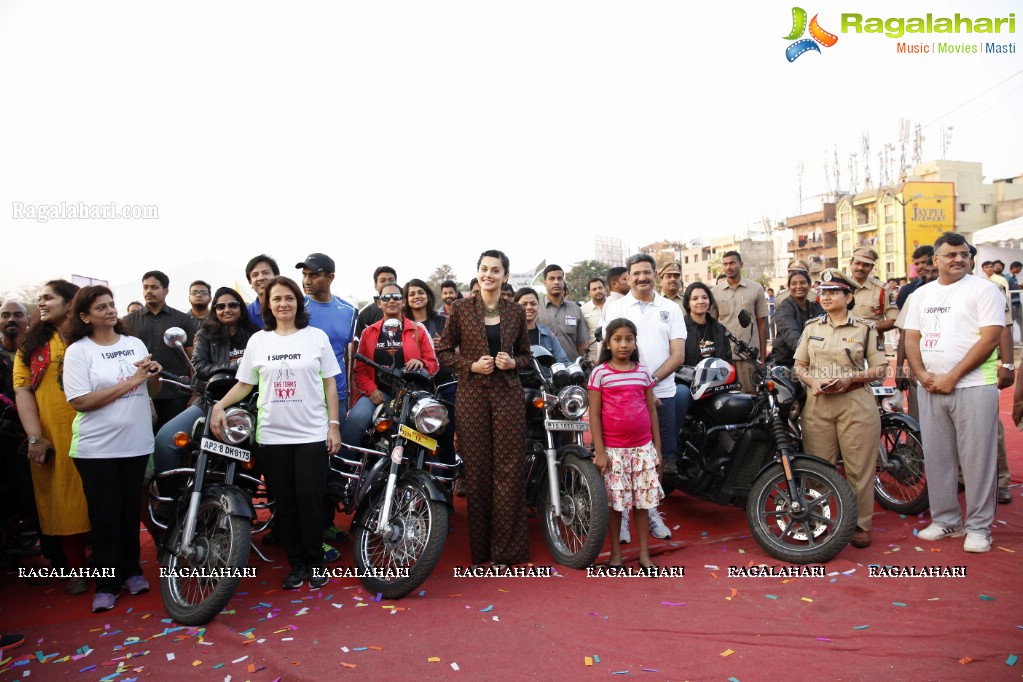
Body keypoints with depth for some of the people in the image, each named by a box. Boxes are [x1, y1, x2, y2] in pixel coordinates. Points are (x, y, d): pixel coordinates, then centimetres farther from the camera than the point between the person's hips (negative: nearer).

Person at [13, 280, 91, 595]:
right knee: (63, 503, 8)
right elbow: (23, 391, 2)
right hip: (52, 440, 2)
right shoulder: (32, 344, 9)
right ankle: (76, 569, 21)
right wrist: (35, 437, -8)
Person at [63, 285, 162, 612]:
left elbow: (152, 391, 13)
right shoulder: (78, 351, -6)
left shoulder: (135, 343, 7)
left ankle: (131, 570, 29)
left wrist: (153, 375, -10)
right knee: (105, 516, 4)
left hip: (136, 444, 4)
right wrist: (131, 382, -18)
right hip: (97, 449, -3)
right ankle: (107, 582, 17)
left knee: (131, 511, 13)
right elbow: (80, 401, -15)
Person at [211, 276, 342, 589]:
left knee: (310, 499, -3)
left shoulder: (316, 337, 3)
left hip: (312, 434, -2)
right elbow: (244, 384, 11)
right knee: (285, 502, 8)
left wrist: (334, 424, -2)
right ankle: (296, 563, 21)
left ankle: (315, 562, 14)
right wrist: (219, 405, -6)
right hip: (271, 435, 2)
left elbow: (330, 383, 3)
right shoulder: (258, 340, 7)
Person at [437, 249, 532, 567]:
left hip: (508, 393, 1)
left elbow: (525, 354, 16)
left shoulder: (516, 312, 8)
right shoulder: (460, 309, 4)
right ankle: (480, 548, 15)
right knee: (477, 470, 2)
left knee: (509, 469, -1)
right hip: (472, 394, -1)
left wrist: (512, 362, -5)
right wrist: (472, 365, -9)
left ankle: (508, 547, 10)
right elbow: (444, 350, 6)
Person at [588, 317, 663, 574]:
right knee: (615, 502, 5)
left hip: (642, 447, 3)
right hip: (613, 449, -3)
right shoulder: (600, 373, -5)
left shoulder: (643, 372, 6)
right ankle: (615, 553, 20)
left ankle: (644, 553, 21)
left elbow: (652, 410, 10)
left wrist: (657, 447, 7)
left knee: (643, 500, 8)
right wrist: (599, 451, -9)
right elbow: (594, 414, -5)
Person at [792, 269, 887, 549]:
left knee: (859, 468, 0)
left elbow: (880, 369, 2)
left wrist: (851, 378, -14)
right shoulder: (811, 327, 13)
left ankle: (861, 525, 13)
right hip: (817, 403, 3)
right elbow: (798, 365, 13)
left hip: (856, 404, -2)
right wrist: (812, 381, -7)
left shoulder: (865, 329, 4)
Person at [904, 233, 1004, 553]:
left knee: (977, 458, -1)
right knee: (936, 456, 8)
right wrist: (923, 375, -5)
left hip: (973, 386, -4)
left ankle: (978, 527, 10)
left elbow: (990, 337, -10)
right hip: (930, 387, 5)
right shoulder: (921, 295, 13)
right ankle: (945, 520, 20)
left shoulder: (983, 289, -1)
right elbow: (911, 339, 12)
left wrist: (952, 377, -14)